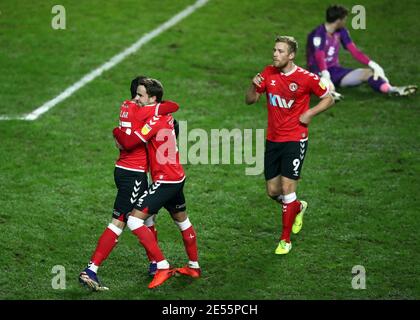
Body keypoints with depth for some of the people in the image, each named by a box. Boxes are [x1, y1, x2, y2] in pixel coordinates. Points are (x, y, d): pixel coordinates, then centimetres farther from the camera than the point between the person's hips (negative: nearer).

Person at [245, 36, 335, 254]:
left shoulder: (306, 78, -11)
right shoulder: (268, 73, 3)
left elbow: (328, 99, 1)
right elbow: (250, 100, 9)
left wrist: (310, 113, -13)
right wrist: (254, 87, -12)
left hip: (295, 140, -5)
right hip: (272, 139, 5)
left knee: (287, 188, -10)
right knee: (272, 191, 8)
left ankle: (285, 240, 2)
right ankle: (298, 207, 41)